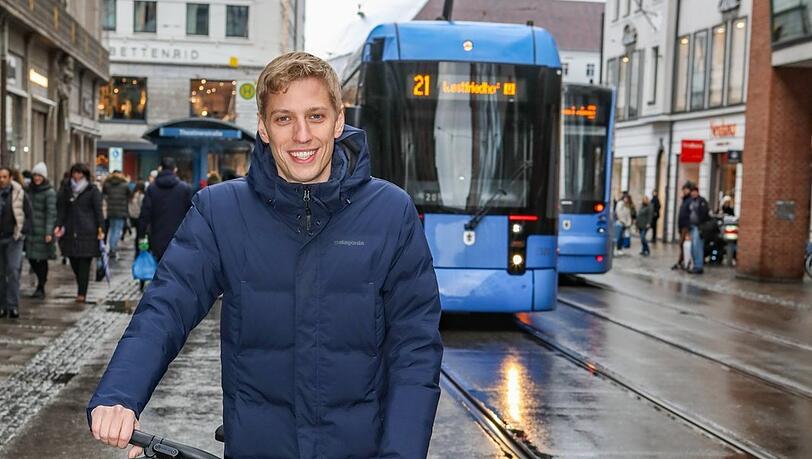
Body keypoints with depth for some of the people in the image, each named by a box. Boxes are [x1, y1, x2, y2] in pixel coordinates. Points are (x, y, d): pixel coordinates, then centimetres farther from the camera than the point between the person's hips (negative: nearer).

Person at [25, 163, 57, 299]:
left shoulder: (50, 192, -8)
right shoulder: (30, 189, 11)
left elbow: (51, 213, -13)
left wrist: (49, 232, -20)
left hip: (43, 231, -6)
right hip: (30, 229, 6)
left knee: (41, 259, -2)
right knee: (31, 257, 8)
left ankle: (41, 288, 8)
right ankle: (42, 280, 29)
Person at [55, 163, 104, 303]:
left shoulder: (93, 190, 2)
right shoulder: (66, 190, 13)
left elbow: (98, 210, -1)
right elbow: (61, 209, 12)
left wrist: (100, 228, -9)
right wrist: (59, 225, -1)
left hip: (88, 231, -4)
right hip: (71, 231, 4)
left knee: (84, 263, -5)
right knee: (74, 262, 6)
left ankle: (82, 293, -3)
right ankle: (81, 290, 21)